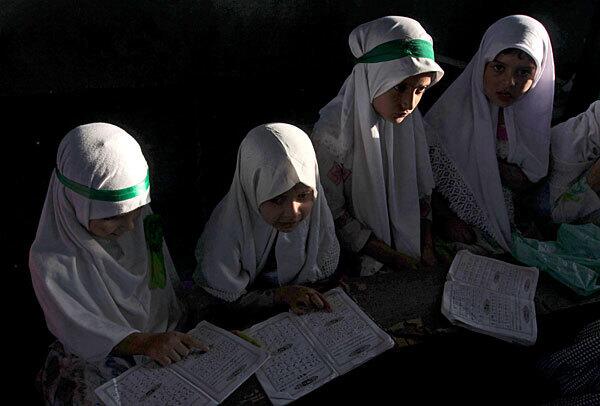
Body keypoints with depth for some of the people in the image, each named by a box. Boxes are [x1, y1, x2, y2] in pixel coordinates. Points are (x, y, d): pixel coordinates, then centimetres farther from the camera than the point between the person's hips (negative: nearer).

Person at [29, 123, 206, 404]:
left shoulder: (141, 218, -8)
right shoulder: (50, 260, -24)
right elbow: (80, 331, -23)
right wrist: (145, 343, -38)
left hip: (162, 342, 5)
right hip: (94, 358, -4)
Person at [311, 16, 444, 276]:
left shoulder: (410, 118, -6)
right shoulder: (333, 130, -24)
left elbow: (421, 187, 4)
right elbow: (332, 213, -18)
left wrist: (427, 249, -5)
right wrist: (394, 259, -14)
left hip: (410, 242, 5)